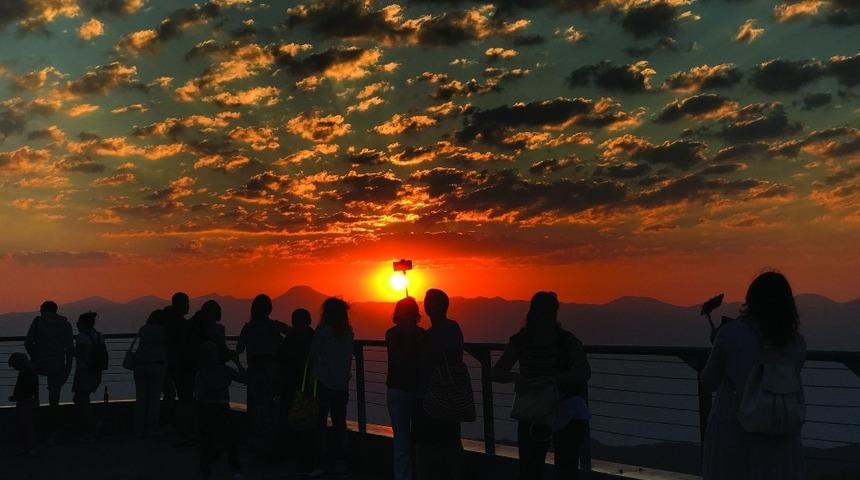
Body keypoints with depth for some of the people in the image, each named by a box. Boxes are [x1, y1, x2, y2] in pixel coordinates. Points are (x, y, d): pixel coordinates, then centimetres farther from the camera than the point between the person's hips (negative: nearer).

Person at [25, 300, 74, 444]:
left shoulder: (38, 321, 0)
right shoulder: (65, 324, 4)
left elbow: (28, 343, -6)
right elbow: (70, 349, 0)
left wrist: (34, 357, 12)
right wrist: (68, 369, 8)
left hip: (40, 365, -1)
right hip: (58, 367, 1)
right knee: (54, 401, 6)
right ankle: (52, 434, 9)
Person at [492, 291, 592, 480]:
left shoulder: (567, 341, -11)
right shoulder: (520, 341, -5)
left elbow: (585, 372, -25)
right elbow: (497, 373, -7)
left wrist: (553, 379, -39)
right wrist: (515, 377, -28)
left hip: (566, 410, -2)